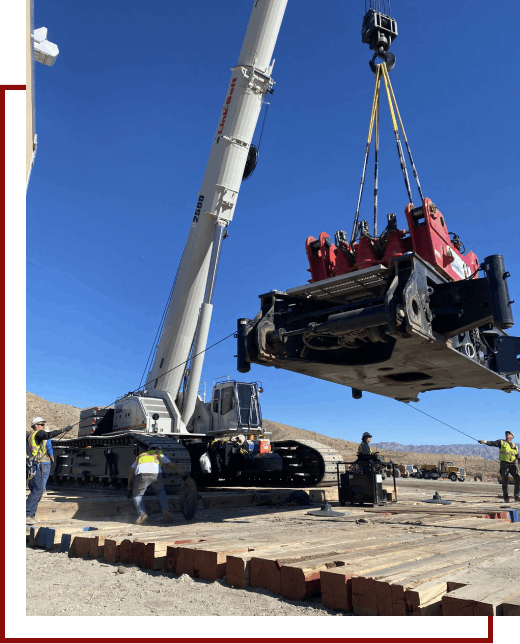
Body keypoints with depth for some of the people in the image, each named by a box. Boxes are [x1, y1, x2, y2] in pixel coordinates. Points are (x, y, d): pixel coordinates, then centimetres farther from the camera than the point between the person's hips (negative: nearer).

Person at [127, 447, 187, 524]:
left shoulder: (139, 457, 40)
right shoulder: (160, 455, 37)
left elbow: (131, 473, 32)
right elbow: (172, 466, 35)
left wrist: (130, 489, 34)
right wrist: (183, 476, 43)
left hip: (141, 474, 0)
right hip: (156, 474, 0)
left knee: (136, 496, 17)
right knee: (161, 492, 24)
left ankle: (142, 513, -8)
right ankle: (166, 511, 4)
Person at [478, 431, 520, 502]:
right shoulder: (501, 442, 8)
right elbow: (493, 443, -7)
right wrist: (485, 442, -24)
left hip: (513, 465, 3)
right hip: (504, 464, -3)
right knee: (504, 482, 0)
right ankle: (506, 498, 10)